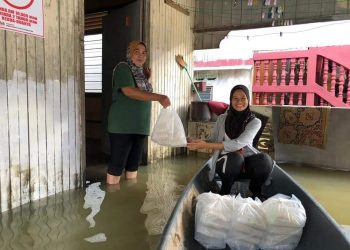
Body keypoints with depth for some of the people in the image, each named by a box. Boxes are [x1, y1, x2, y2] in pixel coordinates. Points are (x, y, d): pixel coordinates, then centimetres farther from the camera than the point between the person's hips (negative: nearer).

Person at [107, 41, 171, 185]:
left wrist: (147, 80, 8)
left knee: (134, 163, 13)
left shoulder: (141, 72, 15)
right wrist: (158, 97, -30)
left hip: (139, 126, 8)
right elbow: (129, 92, -25)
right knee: (117, 164, -3)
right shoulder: (123, 68, -8)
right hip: (122, 126, -8)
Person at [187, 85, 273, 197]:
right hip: (226, 162, 0)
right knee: (235, 157, -35)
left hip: (245, 164, 0)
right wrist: (197, 142, -17)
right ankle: (225, 193, -9)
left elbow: (238, 144, -18)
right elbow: (213, 141, 6)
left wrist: (206, 145, -22)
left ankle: (255, 193, -3)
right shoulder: (222, 118, 6)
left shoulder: (255, 122, -3)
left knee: (265, 159, -31)